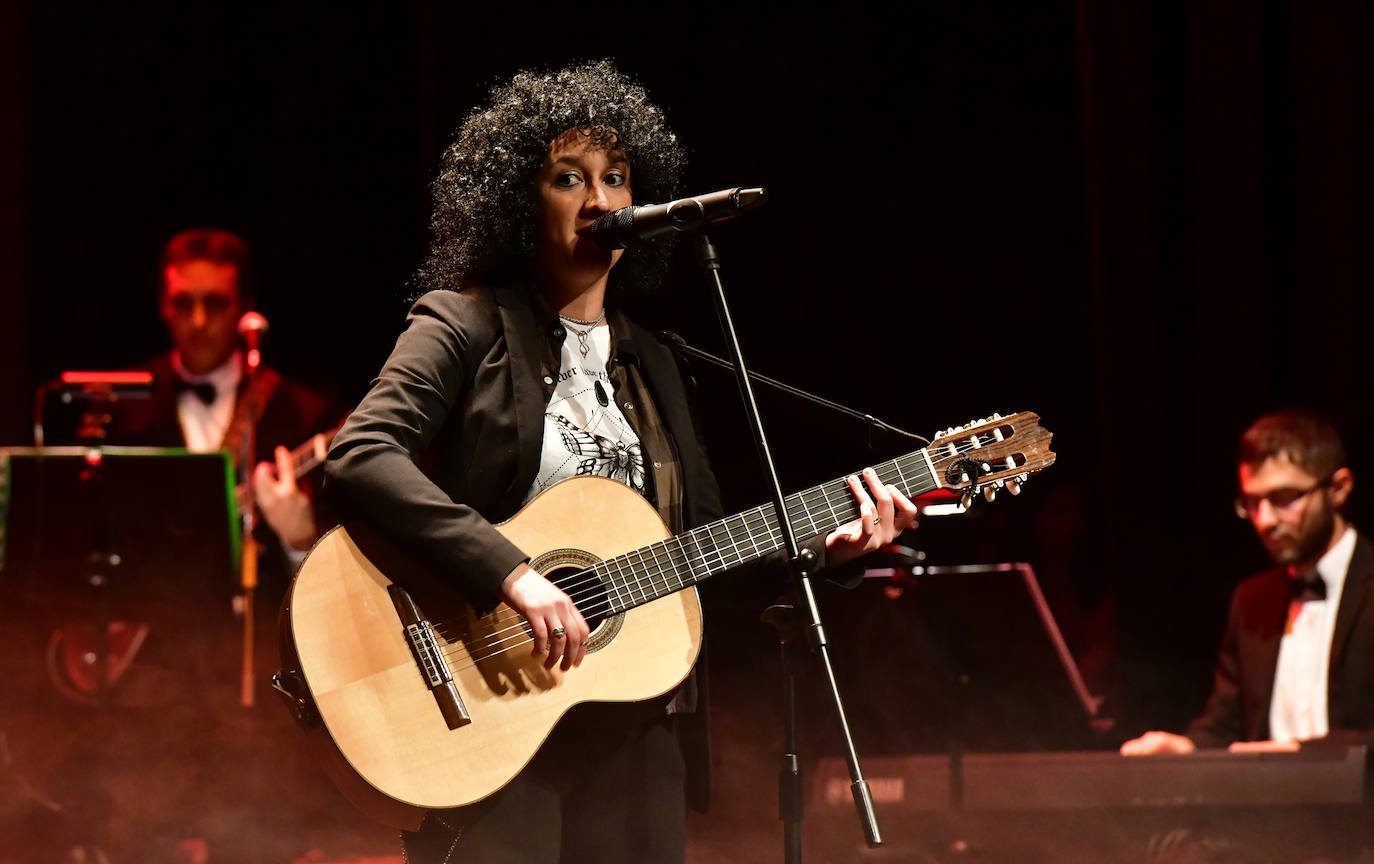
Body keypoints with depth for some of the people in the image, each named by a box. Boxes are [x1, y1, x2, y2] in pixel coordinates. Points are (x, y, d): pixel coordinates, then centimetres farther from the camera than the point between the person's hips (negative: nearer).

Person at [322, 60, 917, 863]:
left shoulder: (649, 366, 17)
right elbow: (359, 457, -18)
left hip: (634, 733, 6)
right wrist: (510, 572, -25)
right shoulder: (466, 327, -3)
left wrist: (822, 545, 3)